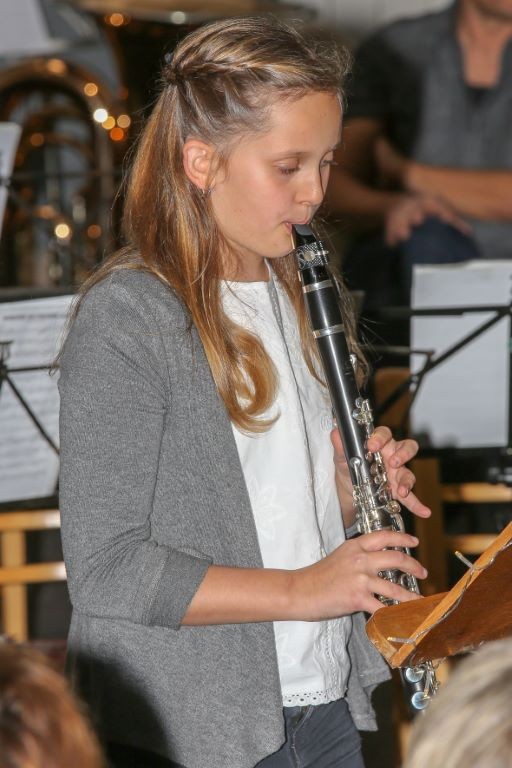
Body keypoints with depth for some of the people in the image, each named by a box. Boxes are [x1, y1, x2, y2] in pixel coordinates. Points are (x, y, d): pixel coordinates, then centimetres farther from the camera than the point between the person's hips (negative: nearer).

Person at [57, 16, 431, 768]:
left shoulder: (292, 292, 9)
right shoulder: (126, 319, -16)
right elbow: (105, 569, -20)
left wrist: (346, 492, -1)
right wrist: (296, 590, -22)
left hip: (324, 705, 7)